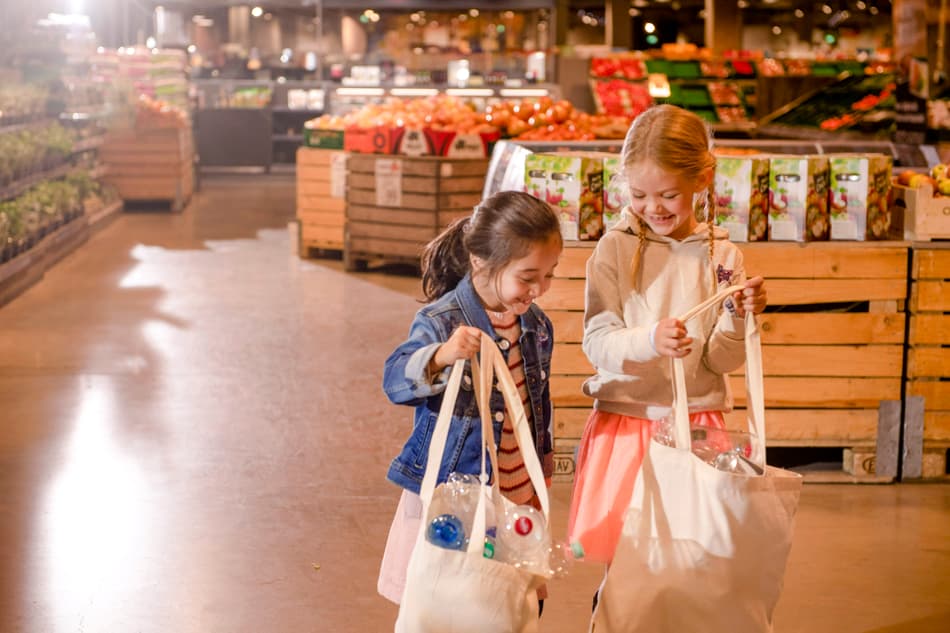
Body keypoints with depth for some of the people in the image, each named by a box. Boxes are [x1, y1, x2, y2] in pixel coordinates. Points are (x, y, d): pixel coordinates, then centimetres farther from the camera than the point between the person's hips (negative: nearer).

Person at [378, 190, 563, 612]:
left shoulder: (536, 324, 4)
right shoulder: (440, 321, -16)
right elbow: (395, 381, -30)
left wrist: (543, 471, 25)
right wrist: (441, 356, -49)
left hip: (518, 498, 6)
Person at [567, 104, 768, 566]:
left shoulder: (721, 255, 0)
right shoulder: (615, 249, -4)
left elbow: (721, 361, 0)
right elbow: (597, 344, -11)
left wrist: (739, 319, -19)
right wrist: (649, 340, -29)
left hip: (695, 424, 1)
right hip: (624, 422, -1)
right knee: (619, 558, 4)